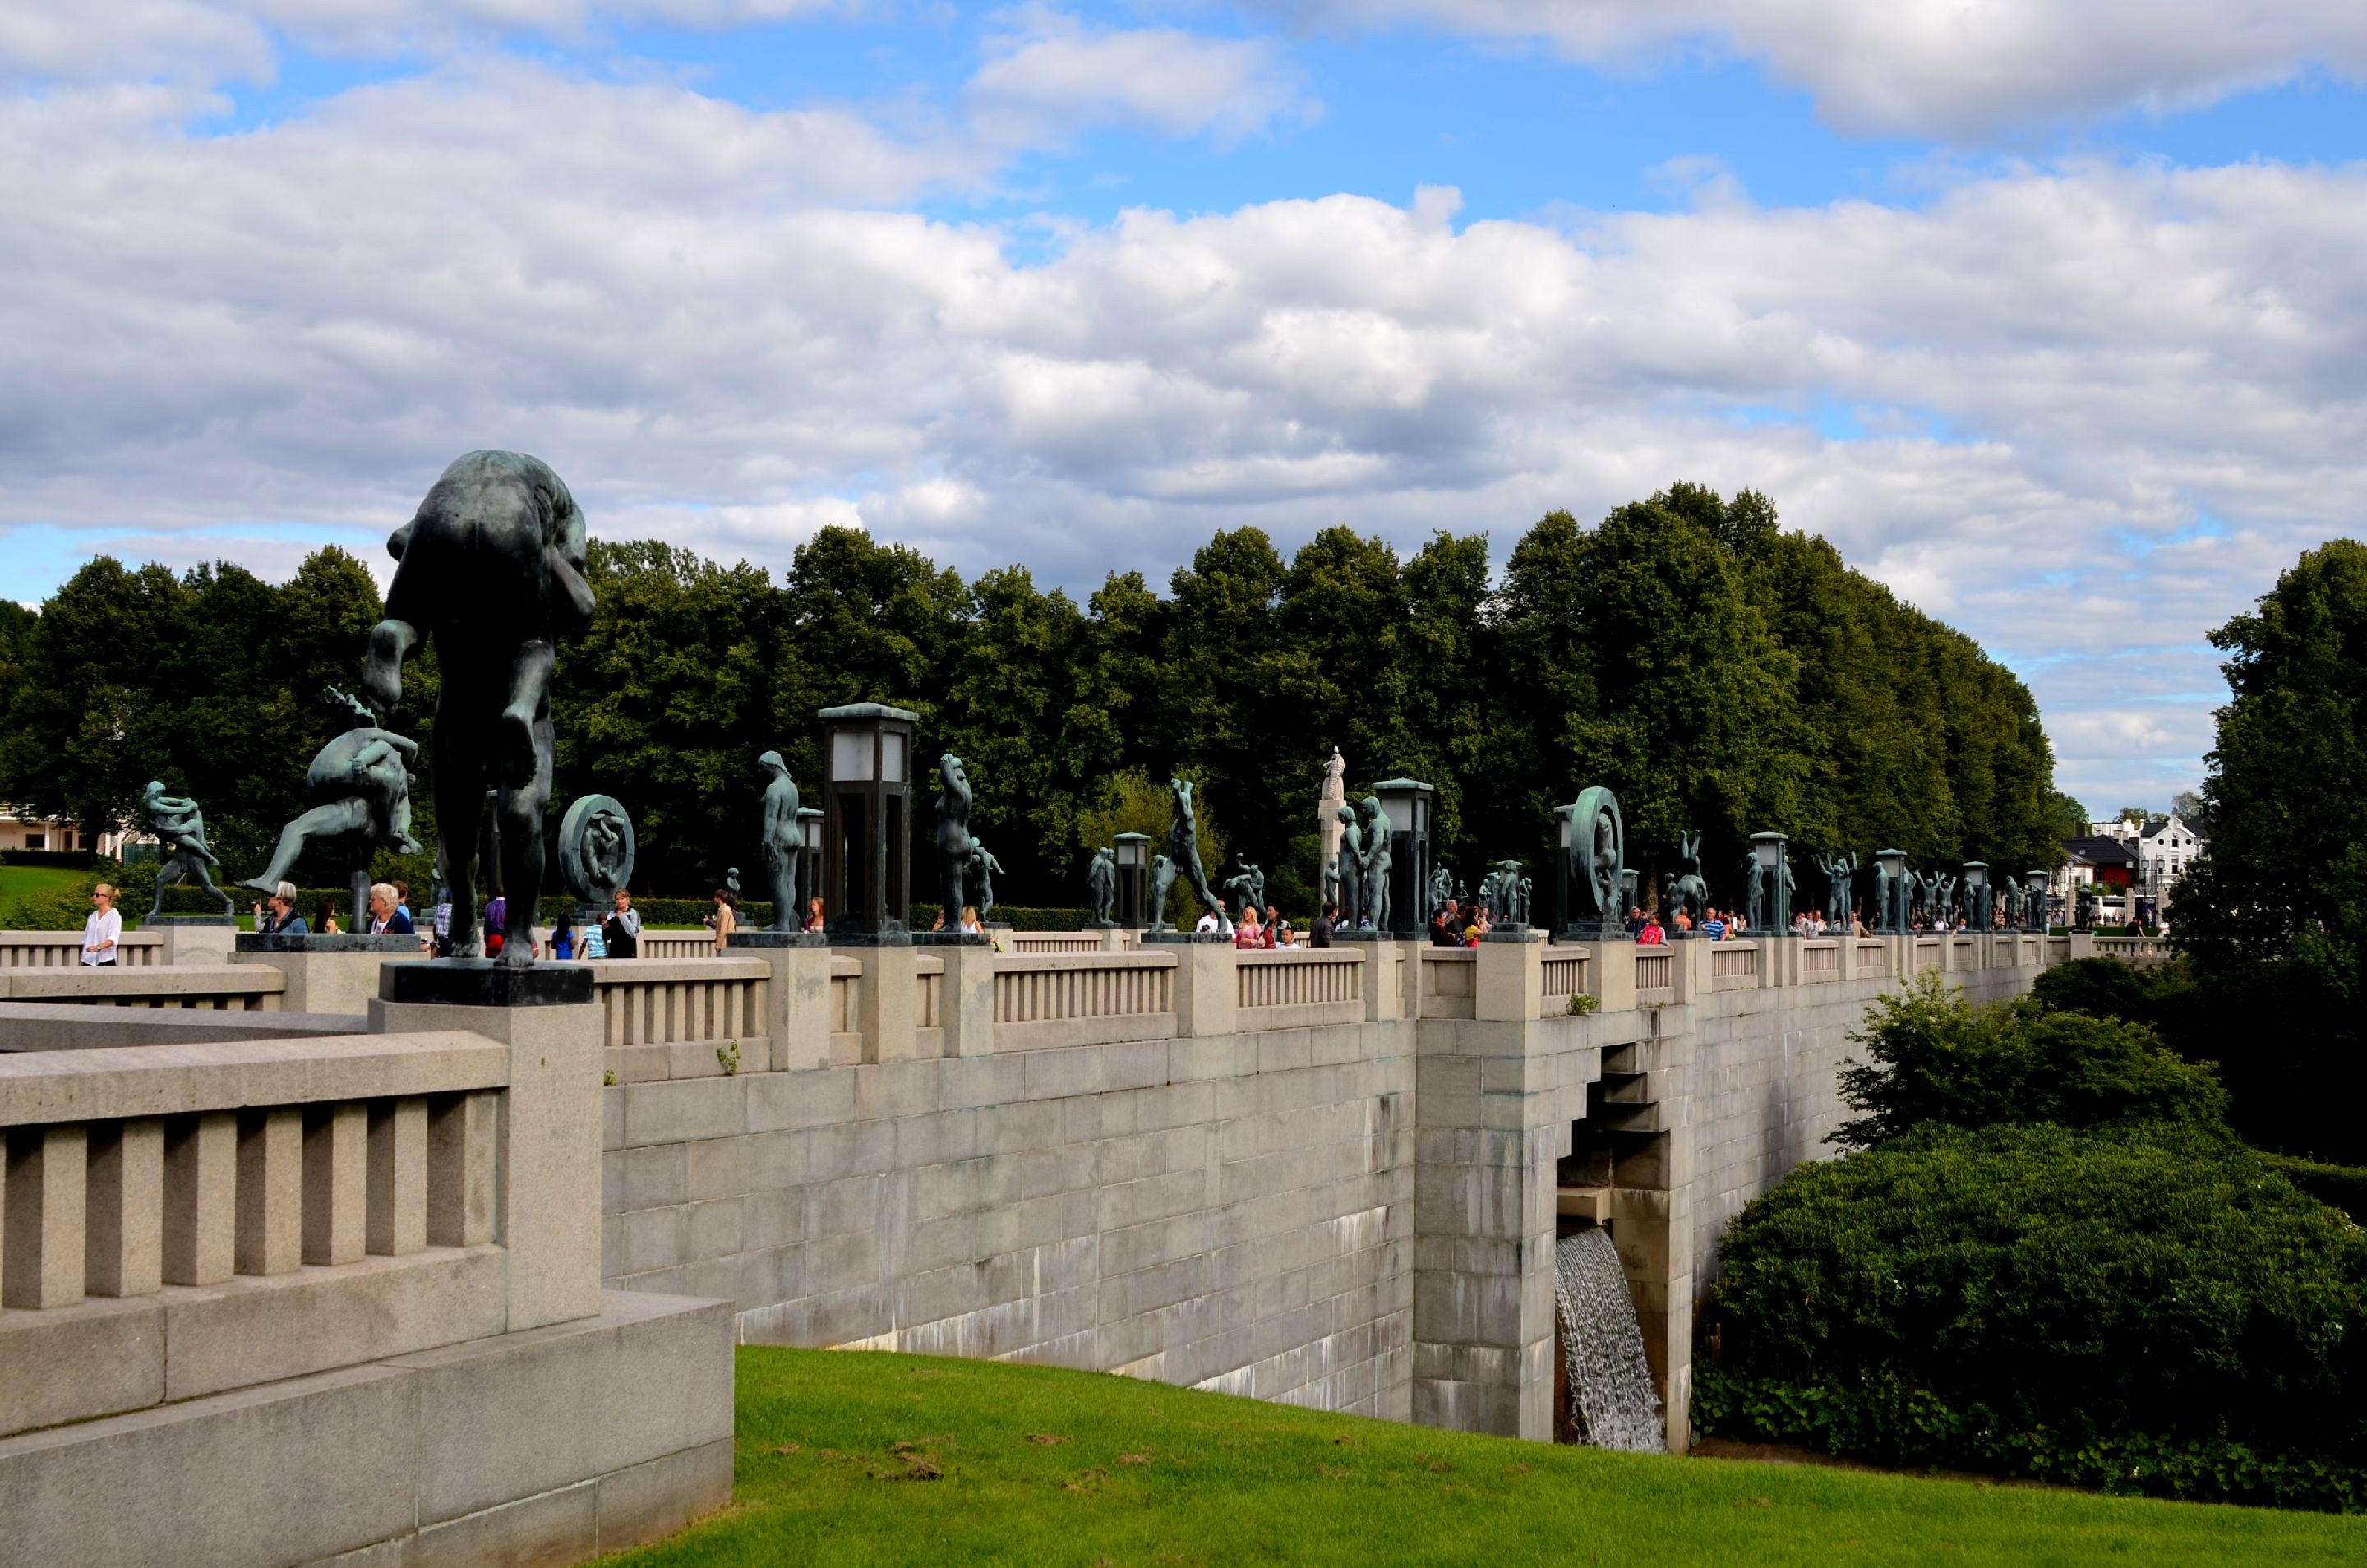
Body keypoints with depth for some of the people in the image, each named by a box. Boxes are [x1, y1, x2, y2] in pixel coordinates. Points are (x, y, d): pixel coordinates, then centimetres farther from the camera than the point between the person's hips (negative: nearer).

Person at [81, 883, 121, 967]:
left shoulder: (114, 916, -6)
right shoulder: (92, 917, 14)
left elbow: (113, 939, -20)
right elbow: (85, 939, 17)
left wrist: (98, 947, -37)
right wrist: (83, 961, 10)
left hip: (105, 961, -6)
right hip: (89, 961, 6)